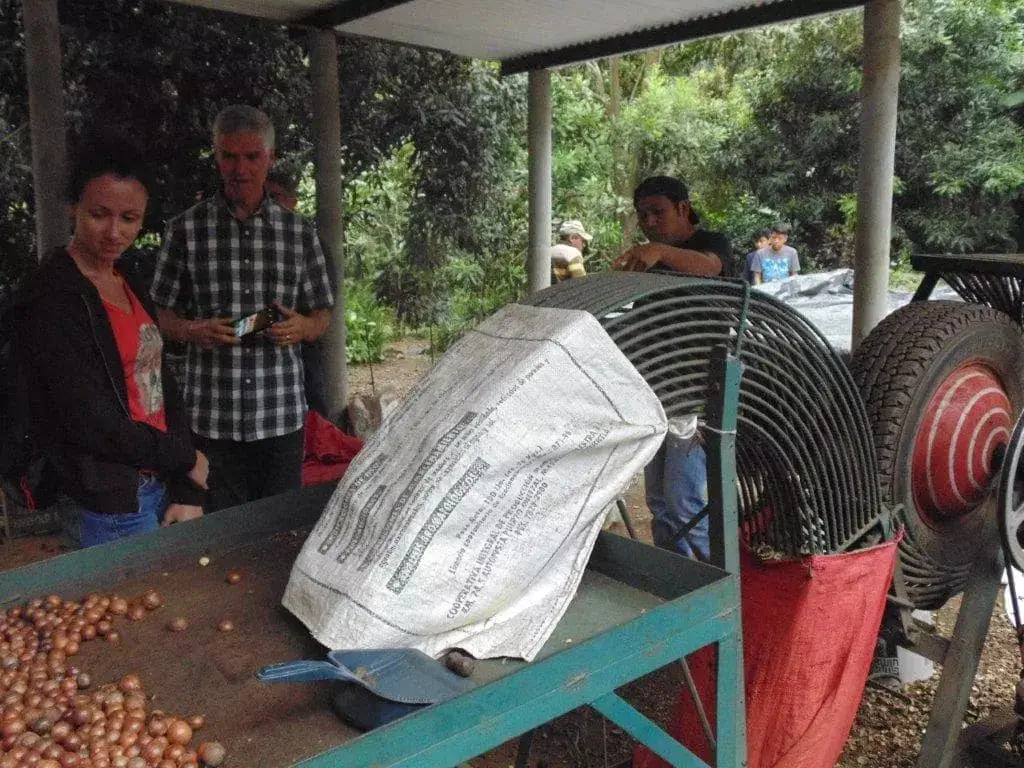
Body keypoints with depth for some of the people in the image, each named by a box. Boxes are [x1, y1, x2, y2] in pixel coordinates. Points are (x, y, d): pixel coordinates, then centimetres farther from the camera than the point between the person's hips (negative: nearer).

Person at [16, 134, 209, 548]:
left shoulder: (129, 282, 8)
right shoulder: (52, 299, -15)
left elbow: (162, 386, 6)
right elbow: (94, 426, -19)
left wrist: (188, 490, -3)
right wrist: (187, 459, -6)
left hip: (158, 483, 7)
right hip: (114, 504, -7)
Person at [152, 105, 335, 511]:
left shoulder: (300, 233, 7)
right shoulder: (186, 229, 3)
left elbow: (322, 315, 13)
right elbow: (164, 315, 8)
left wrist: (301, 327, -9)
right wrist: (194, 330, -13)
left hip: (283, 416, 2)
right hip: (212, 418, -1)